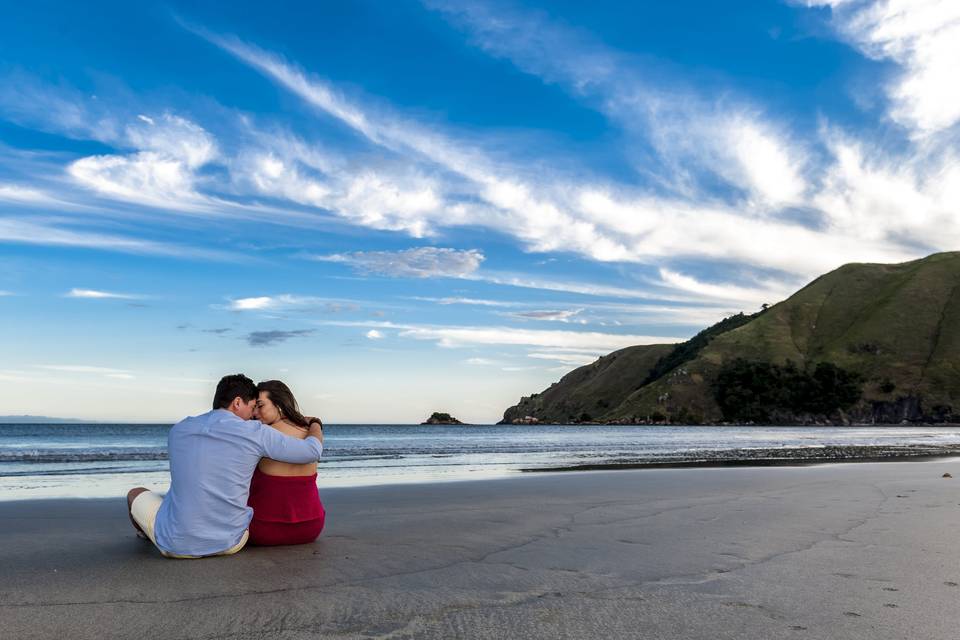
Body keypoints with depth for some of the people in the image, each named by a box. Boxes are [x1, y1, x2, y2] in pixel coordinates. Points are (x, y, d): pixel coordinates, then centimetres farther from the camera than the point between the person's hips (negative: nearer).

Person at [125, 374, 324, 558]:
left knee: (136, 494, 30)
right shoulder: (256, 433, -10)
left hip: (176, 545, 1)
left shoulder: (178, 430, 2)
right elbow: (312, 451, -6)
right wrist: (315, 424, 15)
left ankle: (146, 533, 61)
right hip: (229, 544, -1)